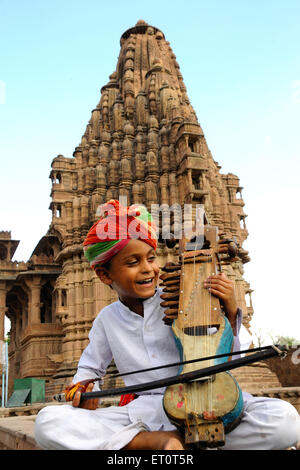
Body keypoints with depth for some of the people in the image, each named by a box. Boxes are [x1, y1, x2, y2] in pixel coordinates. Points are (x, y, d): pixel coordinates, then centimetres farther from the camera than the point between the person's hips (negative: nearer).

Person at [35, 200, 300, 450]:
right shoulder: (107, 319, 9)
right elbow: (89, 368, 25)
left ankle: (183, 440, -16)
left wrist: (230, 313, -8)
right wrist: (85, 389, 2)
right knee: (48, 422, -21)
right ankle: (159, 440, -20)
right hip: (144, 413, 2)